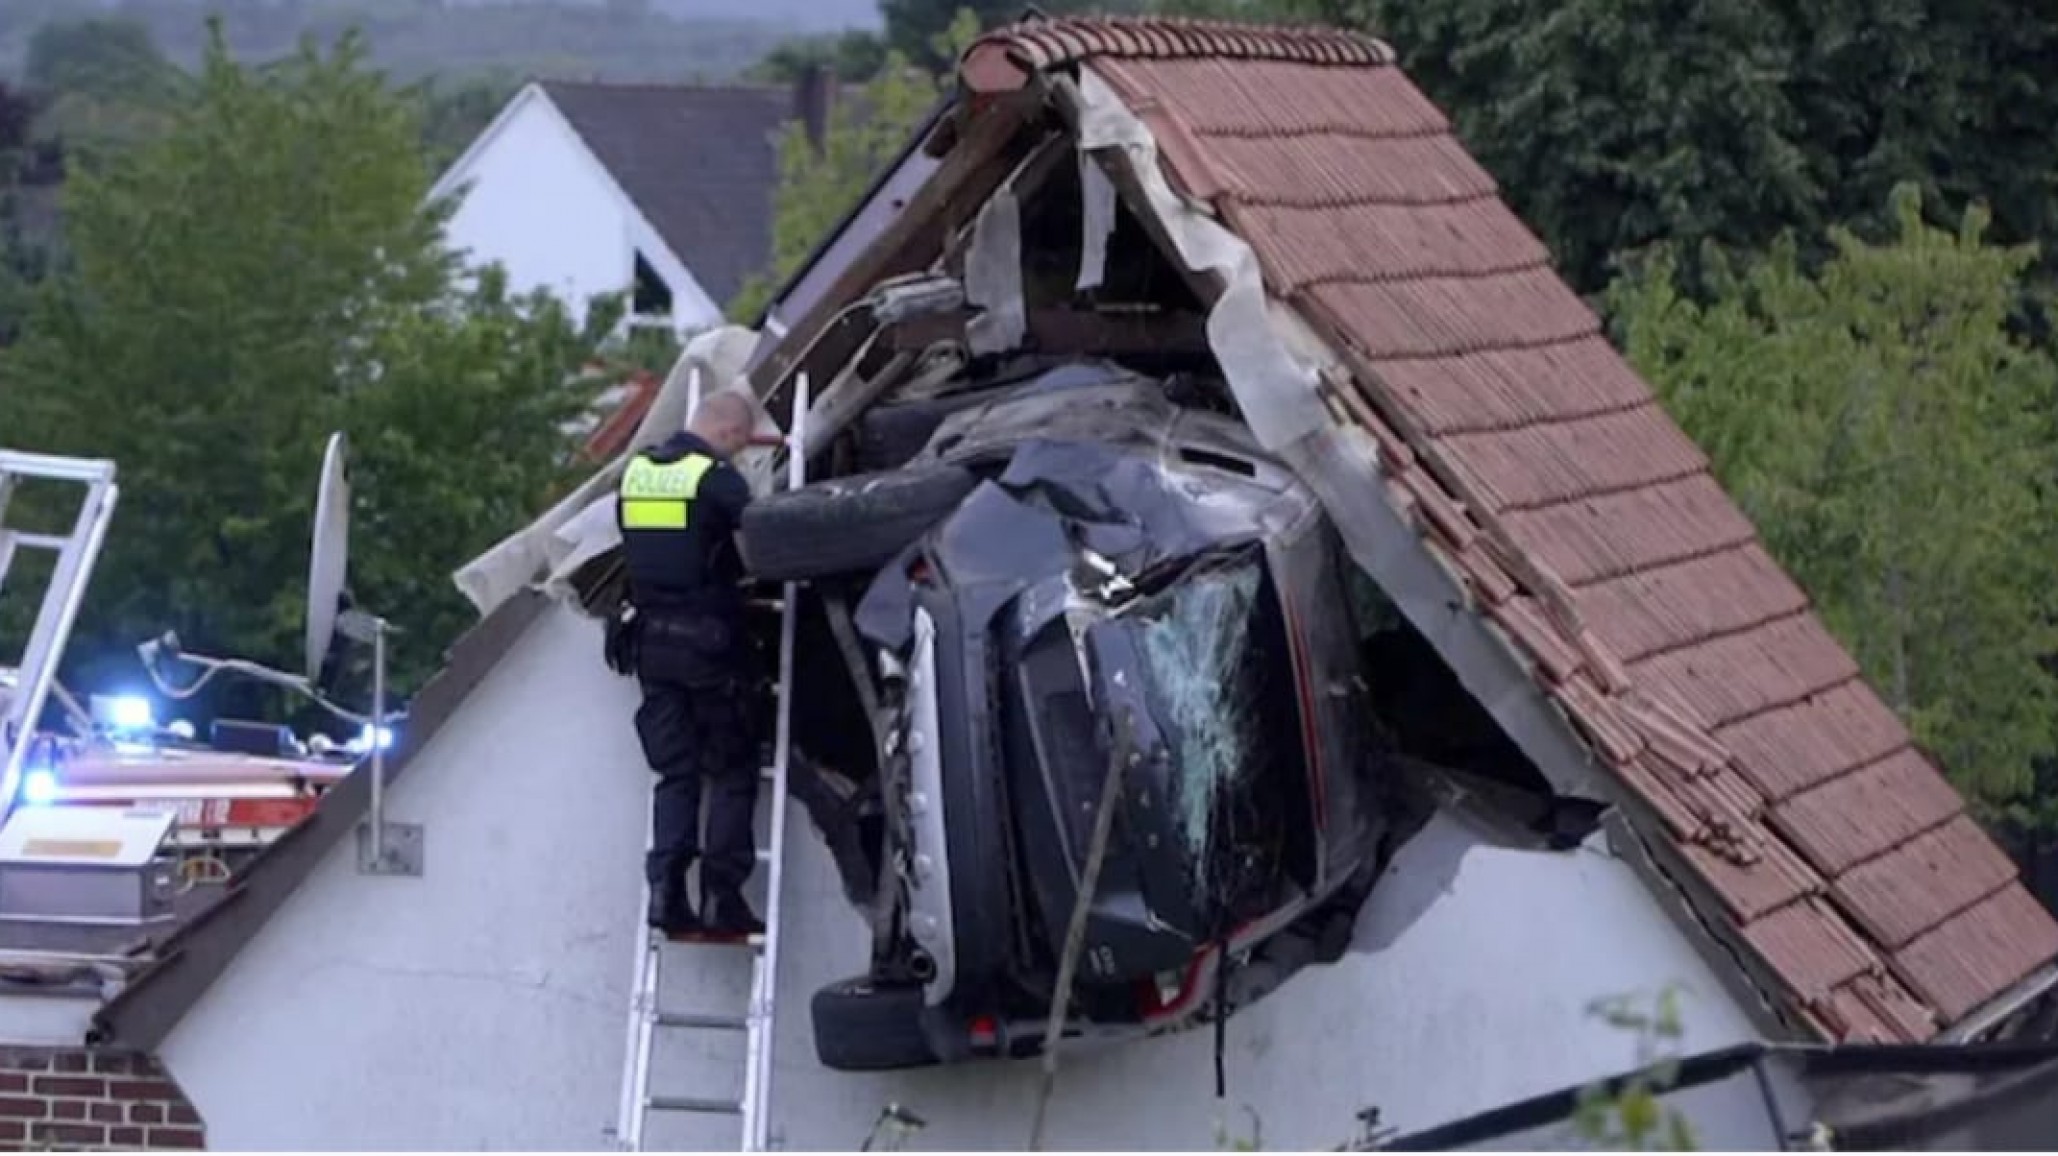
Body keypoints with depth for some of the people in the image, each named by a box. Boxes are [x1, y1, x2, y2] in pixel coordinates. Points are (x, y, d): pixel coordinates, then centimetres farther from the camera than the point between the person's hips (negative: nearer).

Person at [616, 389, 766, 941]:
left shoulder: (635, 472, 7)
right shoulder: (718, 478, -13)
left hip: (654, 640, 6)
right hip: (710, 638, -6)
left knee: (675, 773, 10)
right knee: (732, 774, 4)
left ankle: (666, 891, -3)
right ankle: (722, 898, -2)